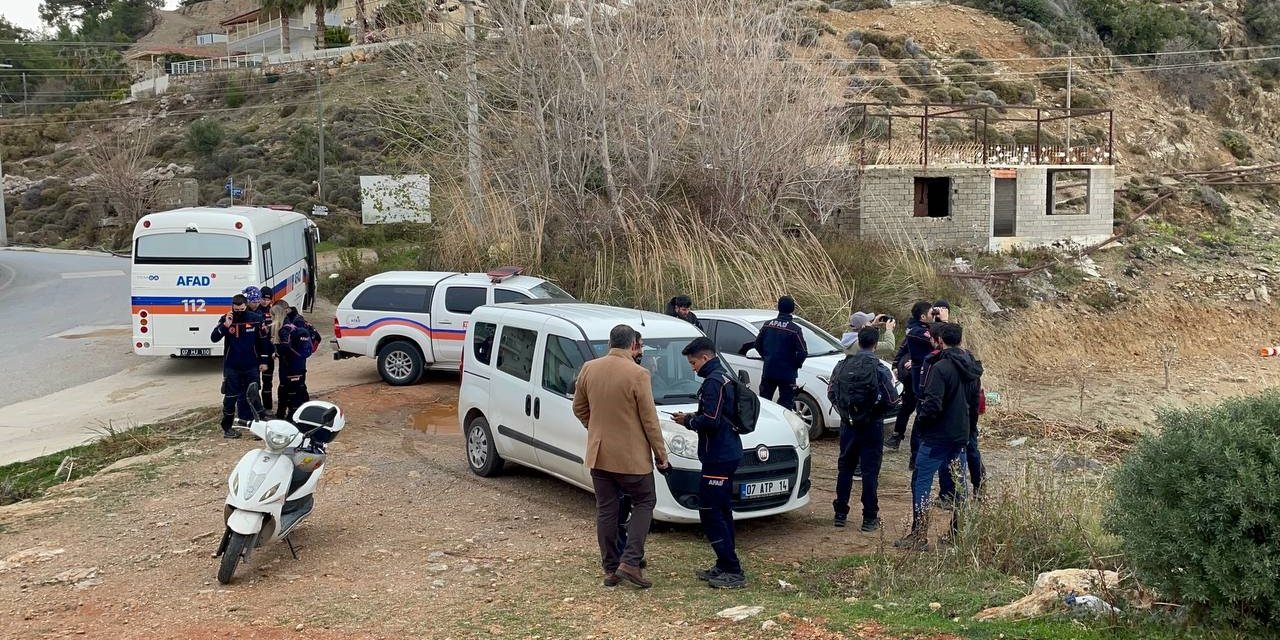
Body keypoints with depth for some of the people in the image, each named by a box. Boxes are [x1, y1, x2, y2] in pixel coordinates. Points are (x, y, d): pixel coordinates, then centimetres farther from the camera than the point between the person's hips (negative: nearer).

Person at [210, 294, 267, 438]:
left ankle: (245, 418, 30)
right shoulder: (226, 319, -7)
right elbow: (214, 338, -13)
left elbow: (263, 341, 4)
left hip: (251, 366, 2)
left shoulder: (256, 319, -5)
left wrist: (262, 361, 5)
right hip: (232, 367, -2)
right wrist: (225, 325, -27)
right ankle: (227, 426, 4)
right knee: (231, 397, -1)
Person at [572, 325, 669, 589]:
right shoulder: (638, 374, -17)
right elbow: (649, 419, -12)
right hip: (631, 455, -5)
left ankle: (610, 569, 16)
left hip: (598, 453, 5)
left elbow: (579, 408, 10)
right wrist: (661, 453, -2)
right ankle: (630, 562, 1)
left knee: (606, 510, 13)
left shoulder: (589, 369, 0)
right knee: (644, 503, 12)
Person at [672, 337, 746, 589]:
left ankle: (733, 572, -6)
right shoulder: (724, 378, 15)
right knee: (721, 512, 16)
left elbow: (711, 421, -24)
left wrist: (688, 421, -8)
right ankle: (725, 567, 22)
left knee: (710, 513, -7)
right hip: (727, 454, 11)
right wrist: (692, 418, 11)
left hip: (718, 457, -11)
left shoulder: (713, 382, -17)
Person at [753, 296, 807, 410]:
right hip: (787, 374, -4)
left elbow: (758, 345, 8)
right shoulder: (794, 329, -14)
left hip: (768, 371, 4)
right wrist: (796, 364, 1)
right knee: (785, 404, 2)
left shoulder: (768, 325, 0)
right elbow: (803, 352, -16)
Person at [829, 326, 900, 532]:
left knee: (845, 467, 14)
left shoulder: (842, 366, -3)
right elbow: (891, 400, -14)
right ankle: (869, 518, 7)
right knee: (870, 470, 3)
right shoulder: (879, 369, -14)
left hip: (848, 424, 3)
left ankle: (840, 514, 19)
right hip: (871, 426, -3)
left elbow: (831, 393, 2)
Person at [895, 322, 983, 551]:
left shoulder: (941, 367, -19)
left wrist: (920, 421, -7)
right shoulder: (970, 367, 6)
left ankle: (919, 536, -2)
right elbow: (974, 400, 15)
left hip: (937, 436, -8)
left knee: (921, 484, -2)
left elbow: (933, 404, -23)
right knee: (958, 483, 15)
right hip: (961, 434, 8)